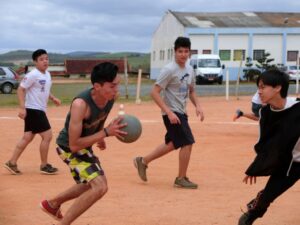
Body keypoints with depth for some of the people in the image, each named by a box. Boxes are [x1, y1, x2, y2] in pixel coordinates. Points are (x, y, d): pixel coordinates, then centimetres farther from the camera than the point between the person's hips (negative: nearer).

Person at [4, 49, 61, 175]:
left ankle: (12, 163, 16)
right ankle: (44, 166, 5)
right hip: (33, 110, -9)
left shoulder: (47, 74, 11)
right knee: (47, 135, -7)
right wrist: (22, 108, -24)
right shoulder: (33, 75, -16)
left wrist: (53, 98, 8)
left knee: (27, 138, 11)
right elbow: (20, 90, -17)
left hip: (39, 110, 9)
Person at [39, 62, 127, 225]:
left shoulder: (111, 96, -15)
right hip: (69, 148, -8)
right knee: (100, 187, -22)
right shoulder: (80, 104, -37)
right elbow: (74, 145, -35)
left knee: (92, 185, 28)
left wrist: (99, 137, 8)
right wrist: (106, 132, -37)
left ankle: (52, 204, 50)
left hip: (84, 145, 8)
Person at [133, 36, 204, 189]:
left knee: (172, 144, 19)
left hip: (181, 112, 9)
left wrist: (197, 106, 3)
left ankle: (143, 161, 34)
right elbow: (154, 92, -19)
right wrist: (169, 112, -25)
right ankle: (181, 179, 3)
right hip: (172, 113, -9)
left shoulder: (189, 69, 7)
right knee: (187, 142, -11)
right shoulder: (169, 70, -17)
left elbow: (191, 91, 21)